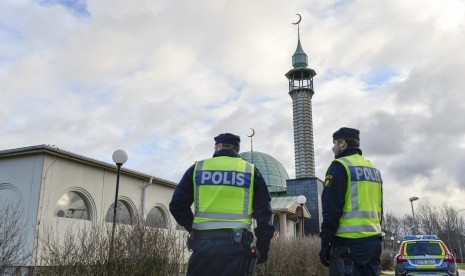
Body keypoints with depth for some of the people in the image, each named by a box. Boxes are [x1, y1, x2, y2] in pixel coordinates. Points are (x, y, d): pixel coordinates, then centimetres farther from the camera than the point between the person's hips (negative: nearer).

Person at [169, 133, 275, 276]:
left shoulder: (197, 168, 8)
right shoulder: (251, 171, 8)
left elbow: (177, 205, 8)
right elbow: (263, 213, 6)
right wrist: (263, 247, 13)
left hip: (203, 244, 0)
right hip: (236, 246, 0)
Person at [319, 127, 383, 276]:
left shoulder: (340, 166, -7)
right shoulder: (373, 169, 19)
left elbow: (331, 209, -13)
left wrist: (325, 242, -10)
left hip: (349, 242, -8)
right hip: (374, 240, 8)